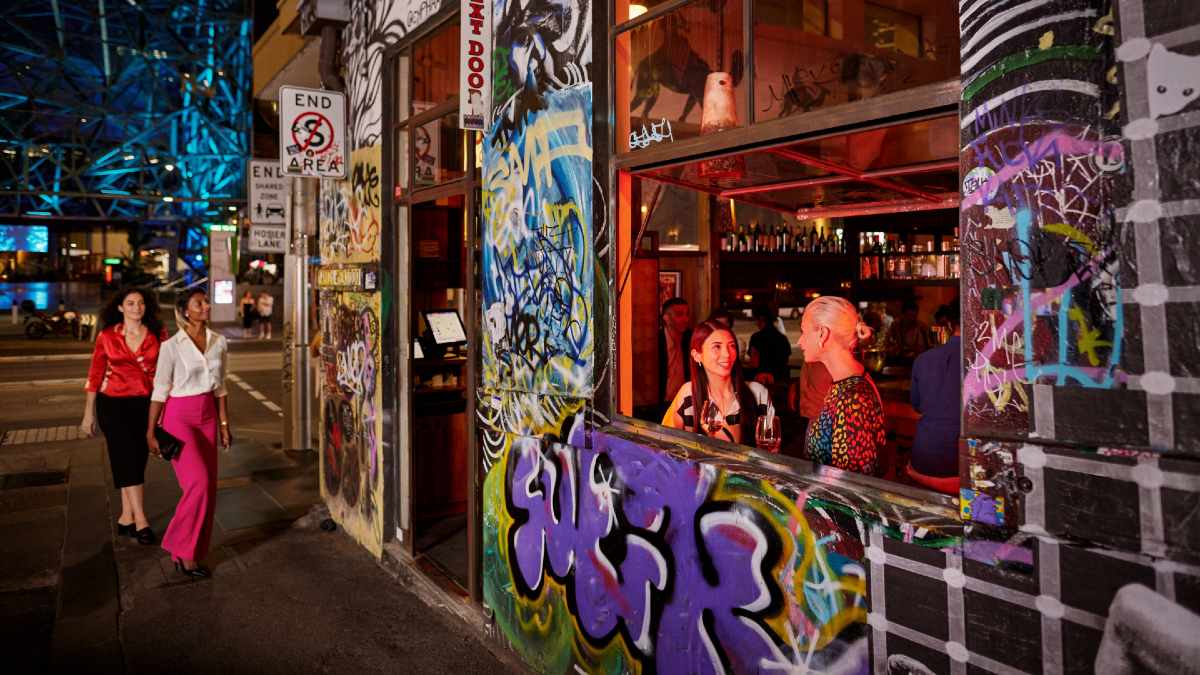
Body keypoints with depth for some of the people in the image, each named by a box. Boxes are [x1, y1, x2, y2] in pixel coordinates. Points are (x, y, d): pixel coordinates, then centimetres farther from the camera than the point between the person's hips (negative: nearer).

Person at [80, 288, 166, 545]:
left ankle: (126, 518, 21)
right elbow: (95, 376, 1)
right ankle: (141, 521, -5)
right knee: (127, 459, -6)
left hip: (146, 405, 2)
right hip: (114, 405, -2)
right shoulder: (107, 337, -3)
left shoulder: (156, 336, 1)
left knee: (137, 460, 8)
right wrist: (88, 414, 1)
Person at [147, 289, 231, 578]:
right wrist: (151, 432, -4)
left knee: (208, 488, 5)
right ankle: (182, 550, 2)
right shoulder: (172, 346, -11)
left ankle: (191, 553, 18)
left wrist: (224, 423, 11)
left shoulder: (218, 342, 4)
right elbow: (159, 391, -6)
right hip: (179, 416, -5)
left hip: (208, 417, 6)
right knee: (198, 483, -15)